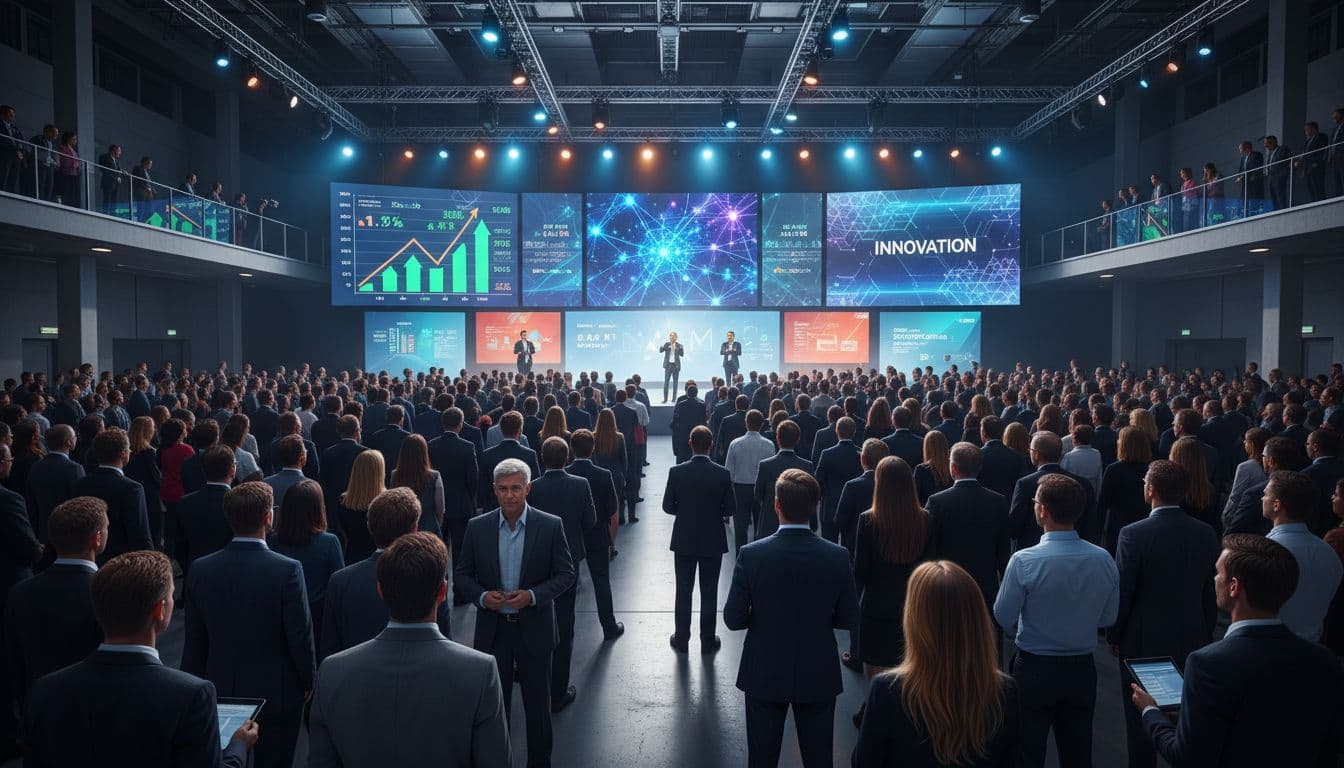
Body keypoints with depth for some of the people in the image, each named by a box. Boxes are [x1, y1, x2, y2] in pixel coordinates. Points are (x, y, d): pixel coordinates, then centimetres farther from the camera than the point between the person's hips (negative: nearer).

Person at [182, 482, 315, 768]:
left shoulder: (200, 569, -8)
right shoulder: (288, 570, -21)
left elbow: (194, 639, 2)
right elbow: (300, 636, -14)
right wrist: (308, 682, 2)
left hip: (221, 693, 4)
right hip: (277, 694, -3)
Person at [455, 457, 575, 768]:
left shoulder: (551, 526, -9)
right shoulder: (478, 527, -4)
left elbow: (566, 574, -5)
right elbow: (462, 576, 3)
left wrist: (532, 595, -20)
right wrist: (482, 596, -17)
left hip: (534, 629, -1)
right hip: (492, 630, 1)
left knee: (538, 704, 13)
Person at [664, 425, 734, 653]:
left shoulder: (676, 472, -12)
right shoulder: (723, 474, -12)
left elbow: (668, 506, -7)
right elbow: (729, 509, -7)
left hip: (684, 540, 0)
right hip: (713, 541, 0)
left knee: (683, 591, 13)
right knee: (709, 593, 11)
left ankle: (681, 639, 22)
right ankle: (708, 641, 20)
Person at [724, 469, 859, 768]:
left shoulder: (751, 555, -18)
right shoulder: (837, 557, -14)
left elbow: (733, 619, -12)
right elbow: (849, 619, -4)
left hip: (765, 675, -1)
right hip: (819, 676, 1)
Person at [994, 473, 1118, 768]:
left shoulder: (1024, 561, -22)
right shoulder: (1103, 560, -10)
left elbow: (1004, 618, -13)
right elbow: (1108, 618, 2)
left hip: (1034, 669, -3)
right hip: (1082, 670, 4)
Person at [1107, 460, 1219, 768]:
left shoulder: (1133, 534, -19)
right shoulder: (1206, 533, -5)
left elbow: (1122, 593, -14)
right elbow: (1211, 593, 4)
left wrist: (1113, 636, 0)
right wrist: (1205, 633, 17)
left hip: (1143, 642, -4)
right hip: (1192, 640, 4)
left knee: (1141, 720, 10)